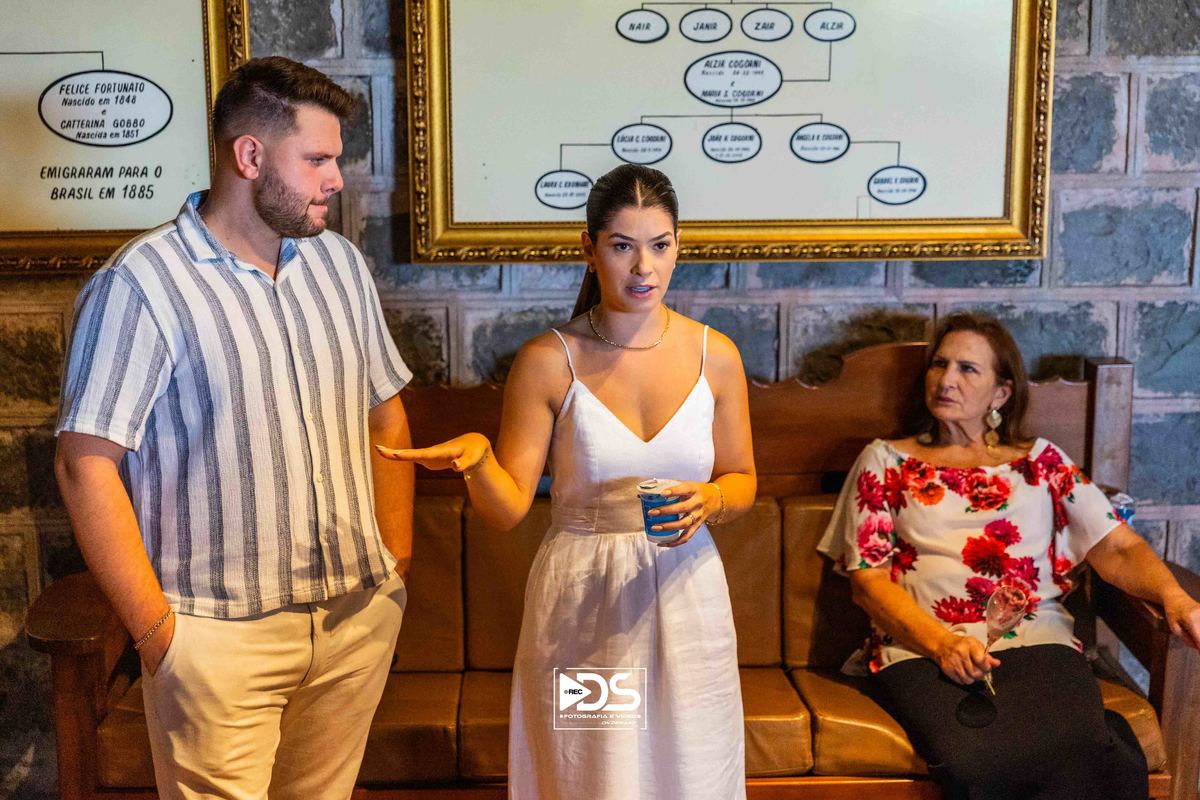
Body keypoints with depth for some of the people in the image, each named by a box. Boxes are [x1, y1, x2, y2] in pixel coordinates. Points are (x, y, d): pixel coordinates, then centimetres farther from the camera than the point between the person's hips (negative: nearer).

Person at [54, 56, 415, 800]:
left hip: (360, 615, 5)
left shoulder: (341, 262, 5)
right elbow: (87, 465, -13)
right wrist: (154, 629, -12)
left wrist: (398, 564, 7)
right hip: (222, 633, -5)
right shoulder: (141, 285, -13)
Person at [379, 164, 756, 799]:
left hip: (685, 596, 2)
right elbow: (507, 509, -8)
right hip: (581, 604, -2)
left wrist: (710, 500, -13)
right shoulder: (548, 361, -8)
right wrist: (475, 458, -28)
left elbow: (742, 481, 9)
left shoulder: (714, 355, -1)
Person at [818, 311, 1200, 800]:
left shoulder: (1042, 461, 21)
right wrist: (941, 643, -10)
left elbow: (1116, 547, 13)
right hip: (921, 649, 0)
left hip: (1036, 642, 1)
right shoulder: (886, 462, 16)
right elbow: (867, 579, 6)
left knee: (1080, 757, -32)